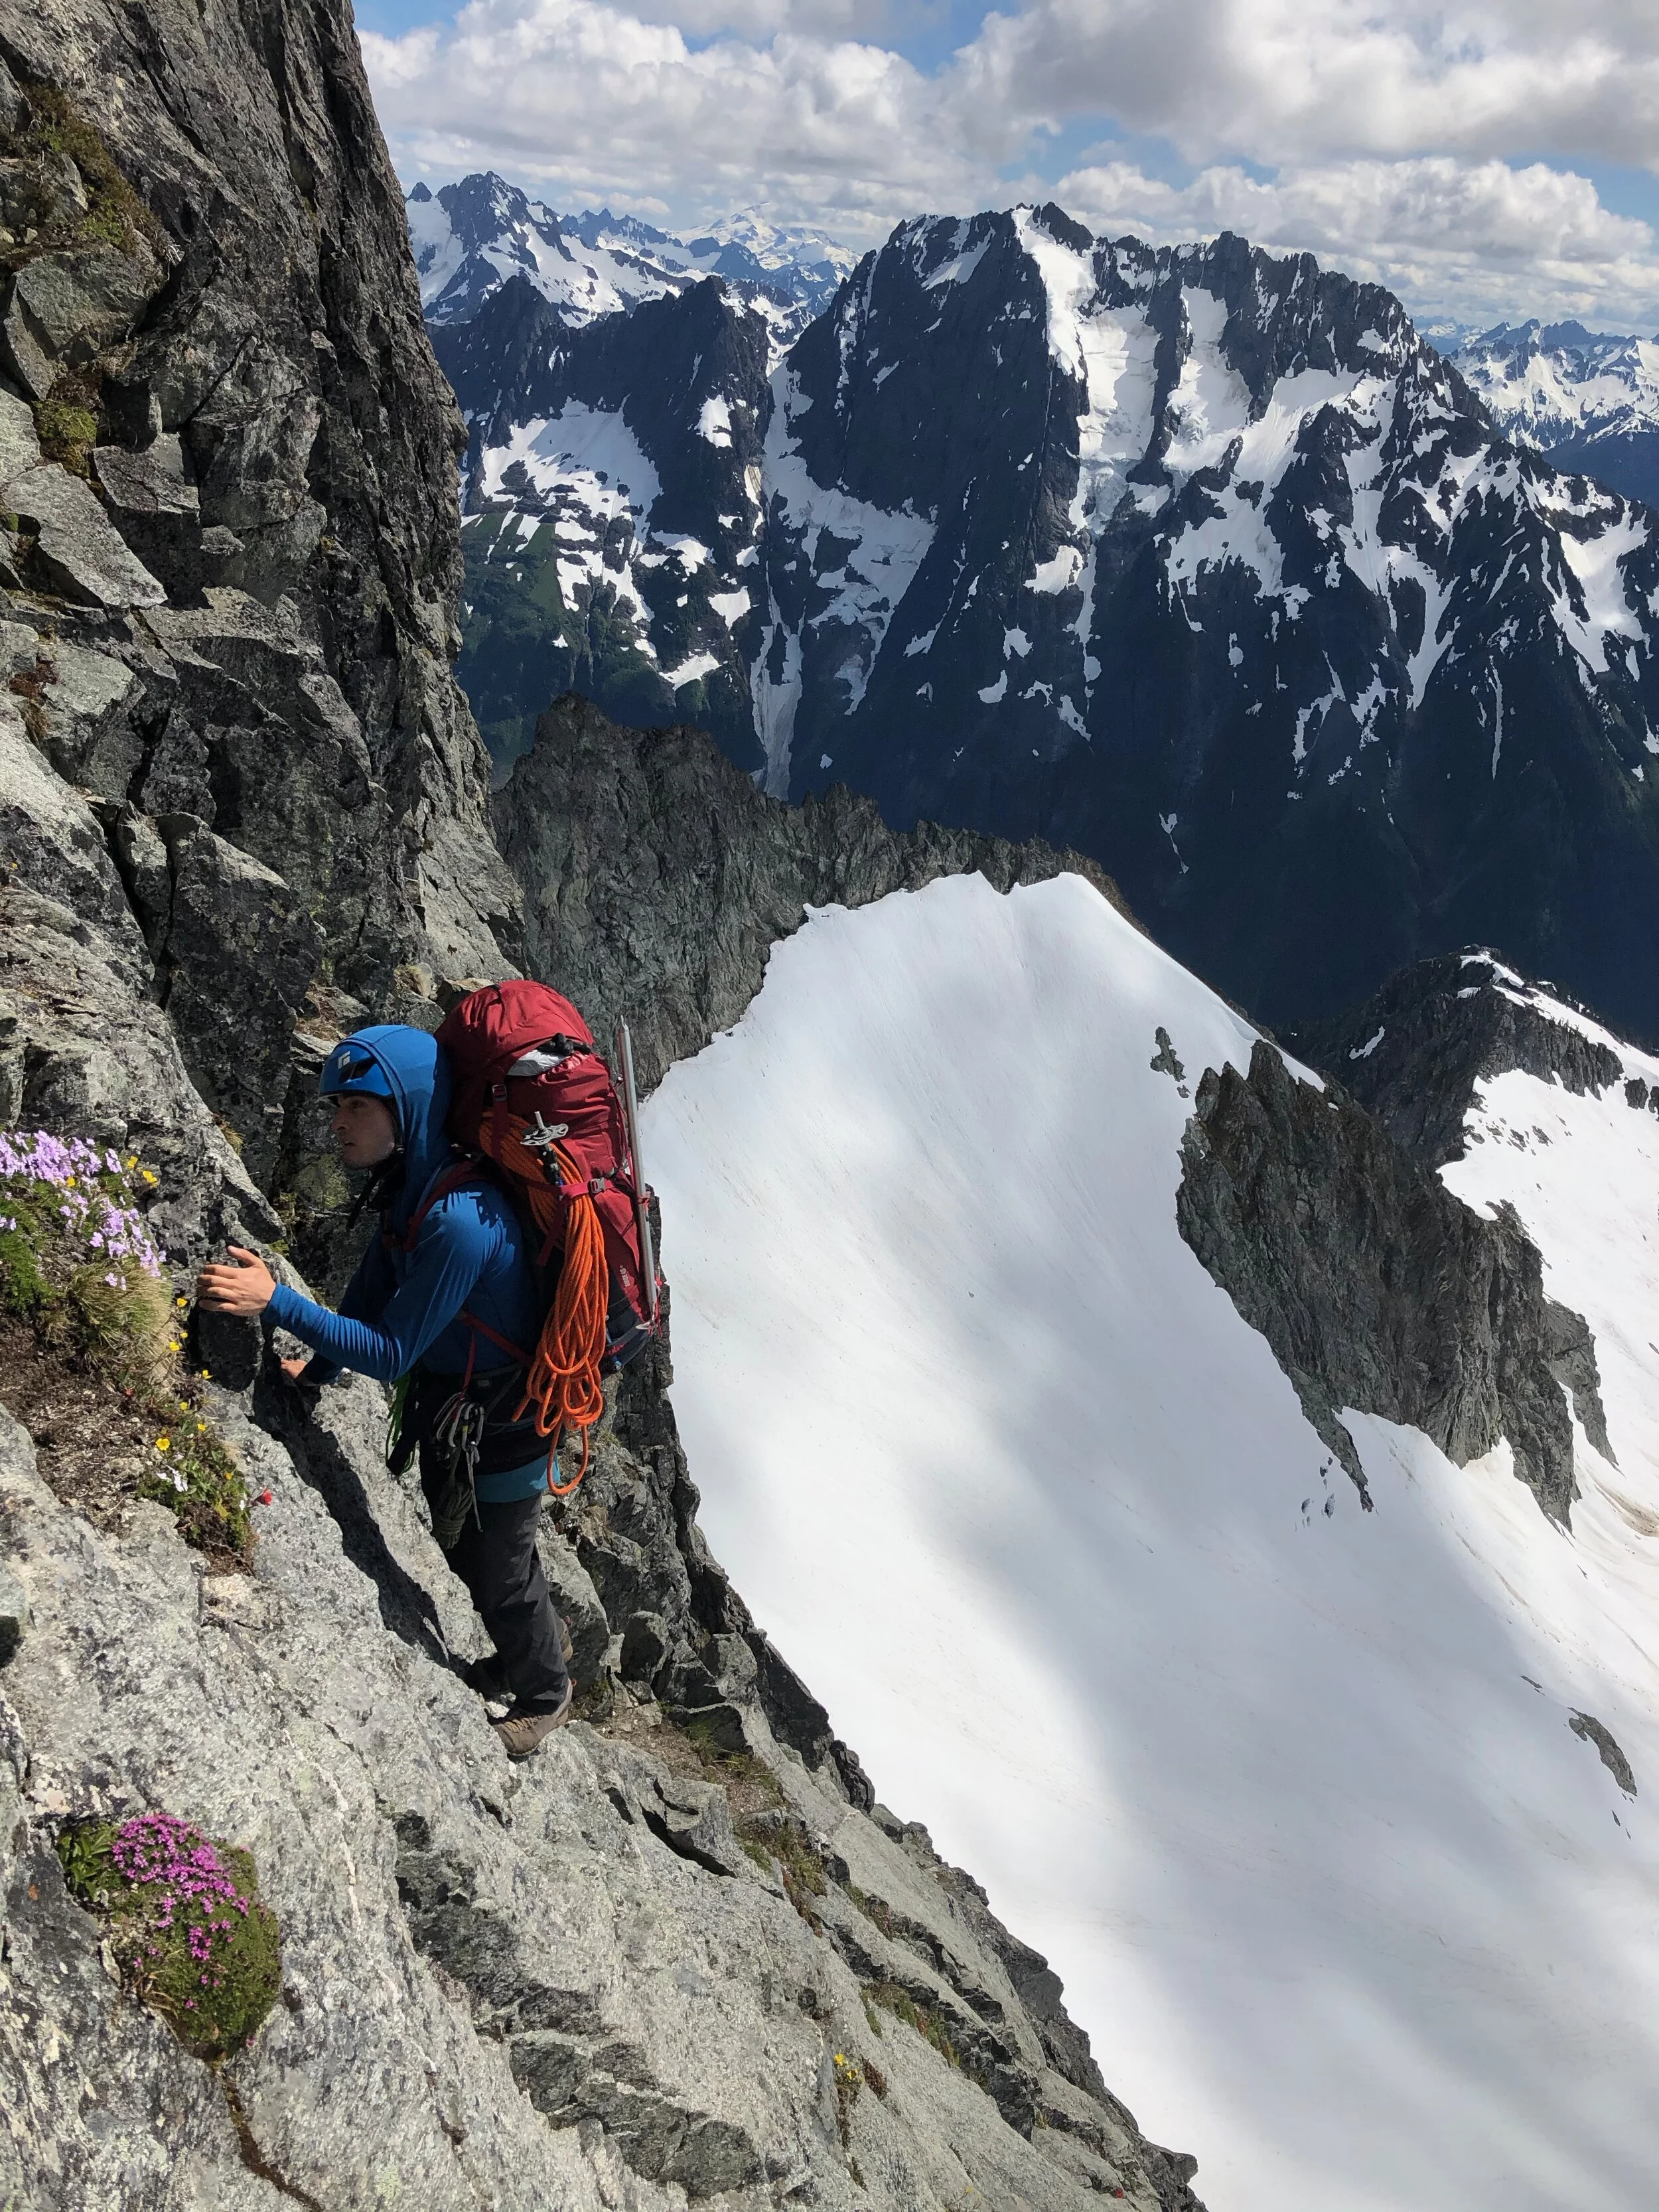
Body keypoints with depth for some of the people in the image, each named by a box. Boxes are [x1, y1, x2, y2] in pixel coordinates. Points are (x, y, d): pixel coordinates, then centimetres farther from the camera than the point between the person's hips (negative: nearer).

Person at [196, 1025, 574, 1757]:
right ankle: (542, 1640, 57)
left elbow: (392, 1352, -31)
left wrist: (277, 1302, -34)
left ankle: (545, 1693, 44)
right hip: (445, 1408, 8)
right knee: (463, 1545, 29)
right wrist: (318, 1365, 5)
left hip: (497, 1428, -8)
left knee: (498, 1572, 15)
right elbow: (372, 1289, 7)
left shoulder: (460, 1221, -36)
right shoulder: (410, 1187, -8)